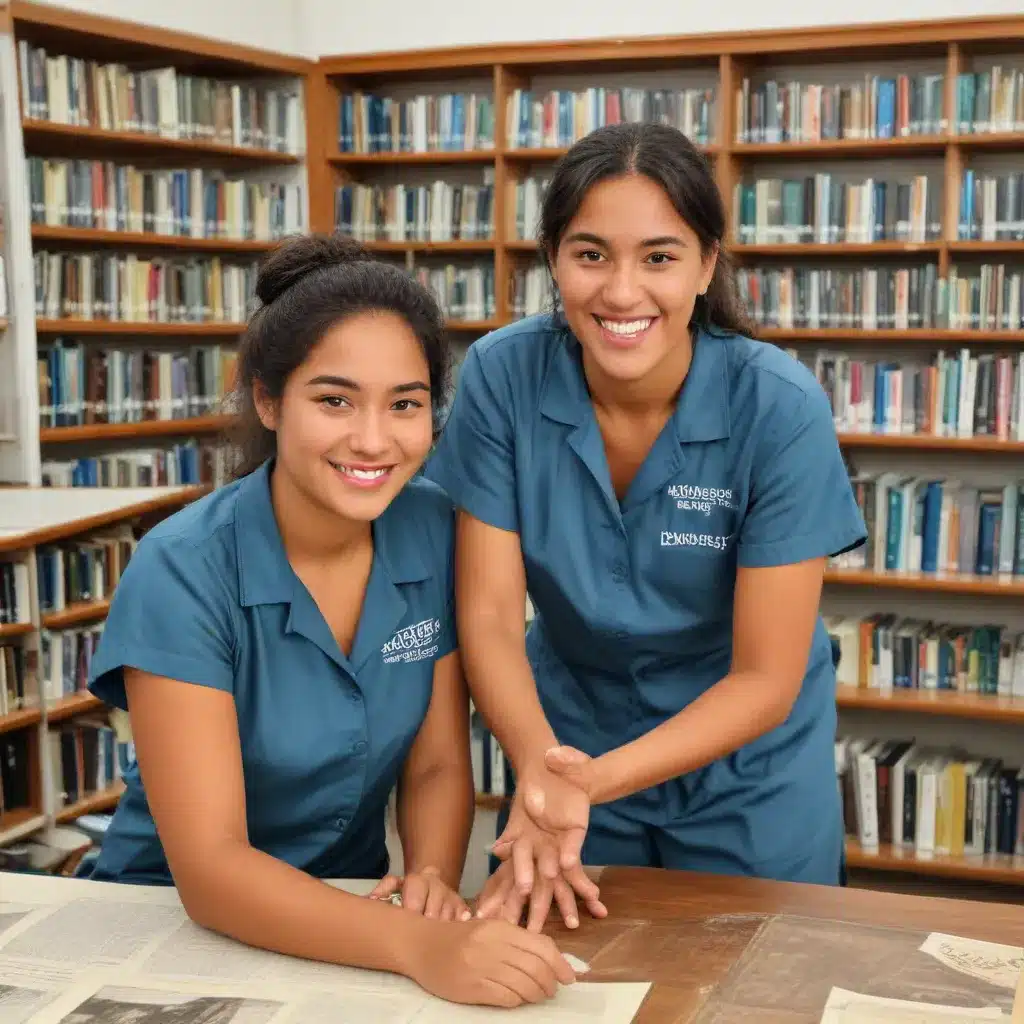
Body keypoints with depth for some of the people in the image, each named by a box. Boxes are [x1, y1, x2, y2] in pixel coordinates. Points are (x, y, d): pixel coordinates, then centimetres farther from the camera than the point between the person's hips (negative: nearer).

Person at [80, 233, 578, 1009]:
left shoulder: (435, 532, -8)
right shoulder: (182, 574, -21)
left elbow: (439, 764, -1)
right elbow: (208, 868, -24)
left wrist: (432, 880, -20)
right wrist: (416, 946, -36)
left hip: (351, 911, 3)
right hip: (177, 925, -3)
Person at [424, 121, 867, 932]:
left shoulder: (781, 409, -24)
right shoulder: (501, 377, -18)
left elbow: (765, 680, -21)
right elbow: (490, 616, -17)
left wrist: (591, 785, -34)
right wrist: (538, 763, -36)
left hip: (749, 777, -1)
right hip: (570, 737, 2)